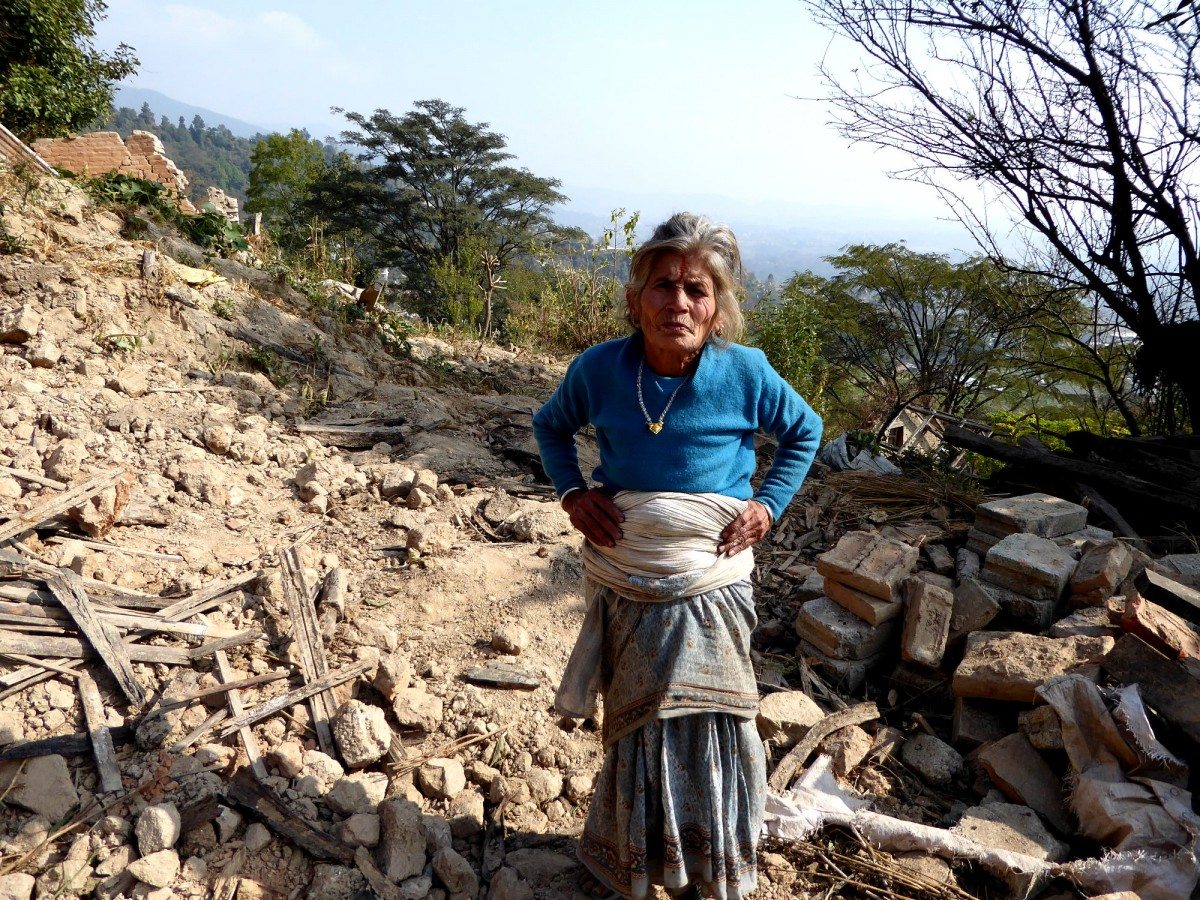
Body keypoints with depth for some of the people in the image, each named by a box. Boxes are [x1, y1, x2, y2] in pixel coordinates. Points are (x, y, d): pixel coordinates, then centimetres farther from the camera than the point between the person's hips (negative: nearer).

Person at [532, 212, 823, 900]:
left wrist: (769, 503, -4)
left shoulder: (745, 372, -13)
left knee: (706, 726, 8)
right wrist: (573, 493, -4)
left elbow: (805, 431, 6)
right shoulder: (599, 368, -11)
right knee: (635, 728, 16)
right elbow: (551, 426, 10)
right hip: (623, 584, 1)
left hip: (711, 584, -1)